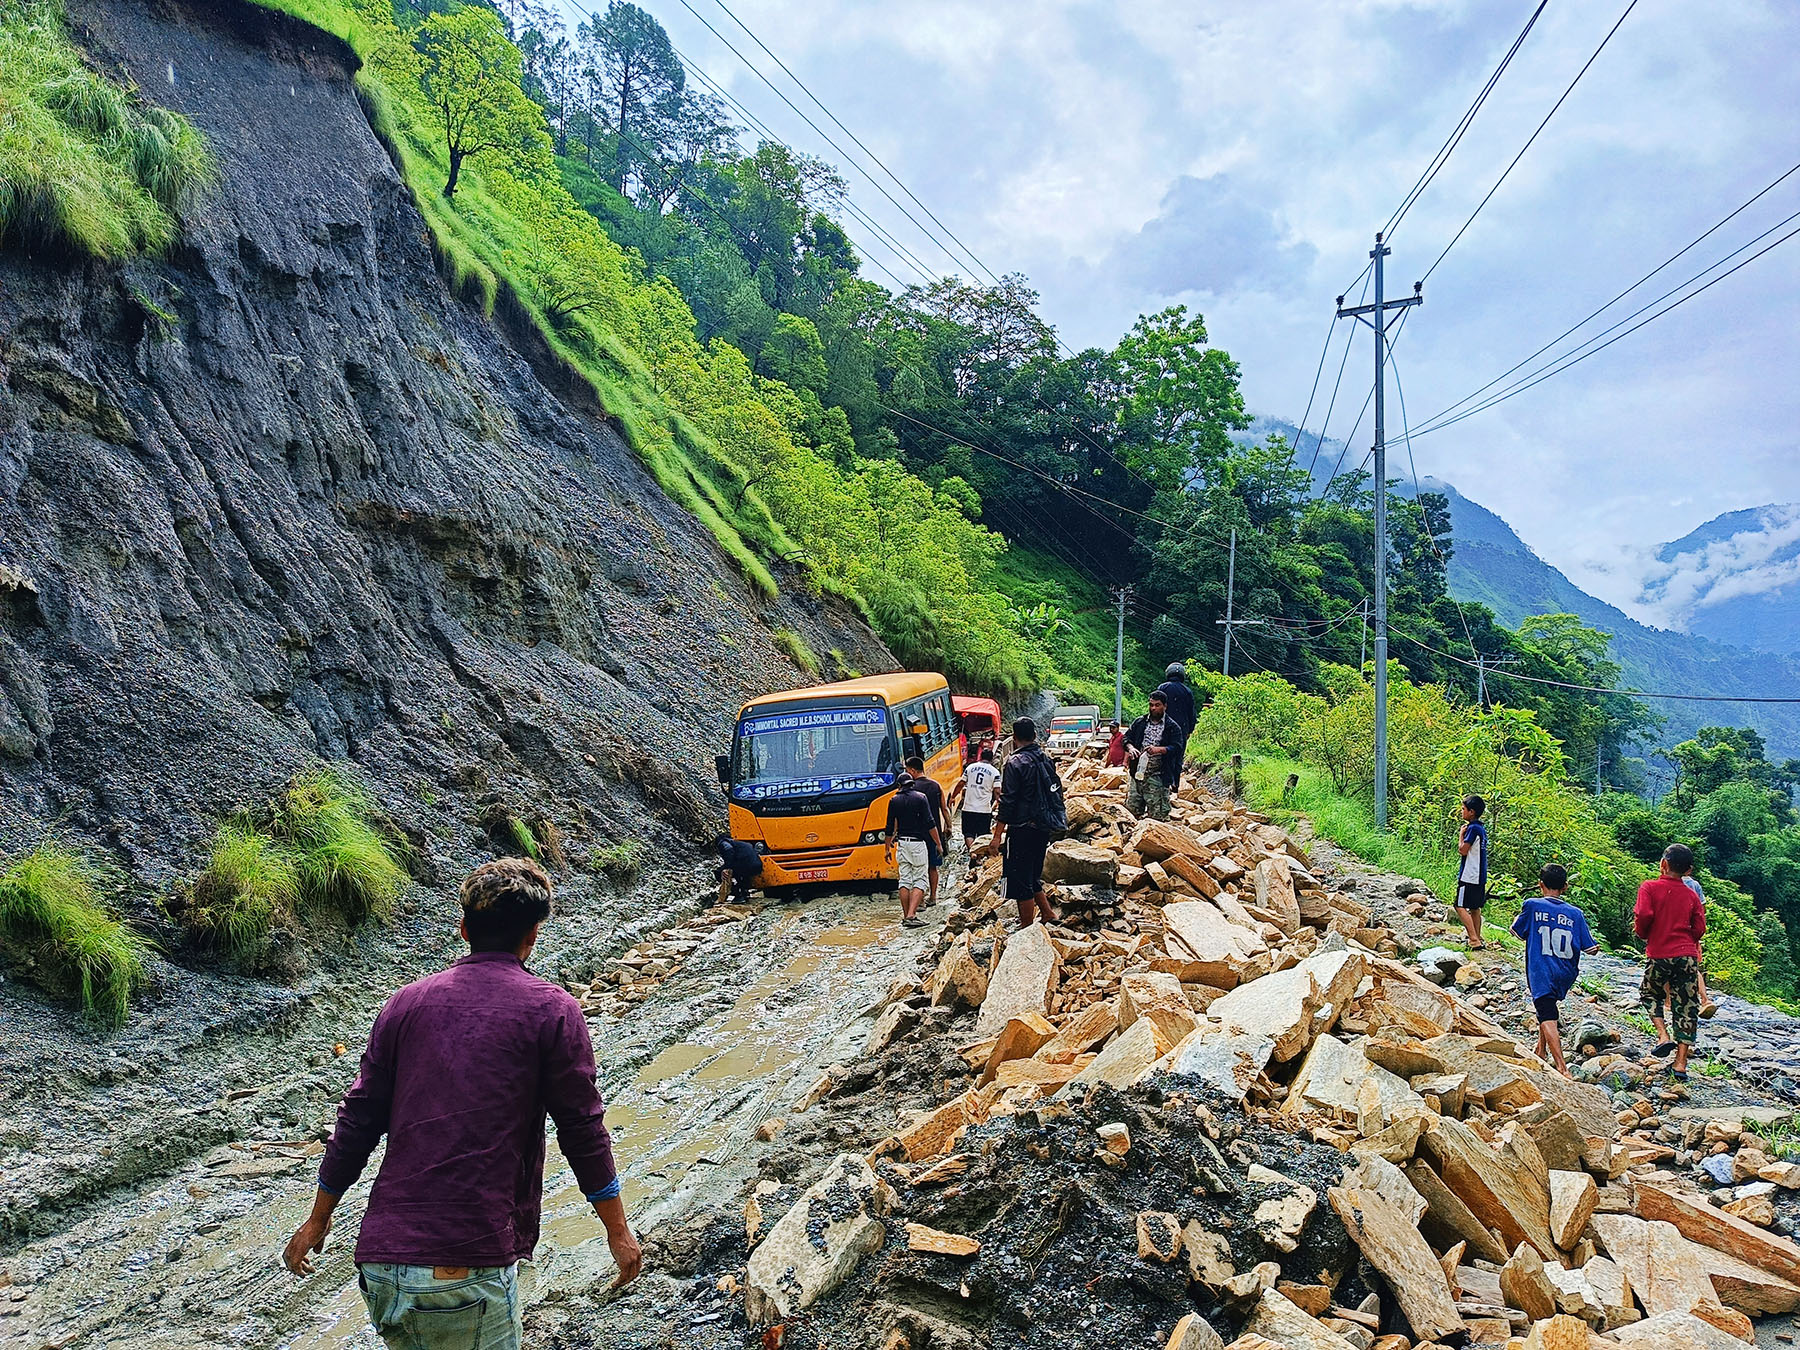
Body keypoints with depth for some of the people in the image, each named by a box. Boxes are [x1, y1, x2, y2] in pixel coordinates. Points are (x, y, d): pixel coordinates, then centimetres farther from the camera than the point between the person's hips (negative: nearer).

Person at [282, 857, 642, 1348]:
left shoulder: (406, 1003, 9)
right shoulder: (552, 1011, -3)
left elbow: (357, 1120, 11)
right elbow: (581, 1129, -1)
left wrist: (318, 1219, 23)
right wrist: (618, 1230, 9)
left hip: (382, 1259, 5)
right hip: (469, 1268, -5)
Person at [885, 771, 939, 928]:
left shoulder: (894, 800, 6)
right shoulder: (921, 797, -3)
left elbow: (890, 827, 8)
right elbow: (930, 824, -8)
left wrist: (888, 848, 18)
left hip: (901, 844, 3)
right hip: (918, 844, -3)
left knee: (904, 880, 10)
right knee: (920, 880, -2)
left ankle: (906, 915, 11)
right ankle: (911, 915, -15)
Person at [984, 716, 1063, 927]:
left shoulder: (1015, 762, -13)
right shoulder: (1046, 760, 8)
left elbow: (1007, 801, -16)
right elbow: (1057, 793, 17)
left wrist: (997, 836, -14)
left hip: (1023, 829, -8)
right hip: (1044, 829, 8)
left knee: (1021, 881, 1)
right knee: (1033, 877, 22)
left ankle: (1027, 929, 4)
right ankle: (1048, 914, 16)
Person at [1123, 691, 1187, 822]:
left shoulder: (1173, 727, 2)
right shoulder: (1139, 723, 14)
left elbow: (1177, 747, -8)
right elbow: (1127, 738, 15)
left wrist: (1159, 749, -25)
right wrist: (1130, 748, -8)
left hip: (1158, 776, -4)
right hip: (1137, 773, 4)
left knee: (1157, 814, -5)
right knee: (1132, 810, 4)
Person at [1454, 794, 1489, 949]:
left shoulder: (1473, 828, -17)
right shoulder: (1482, 828, 13)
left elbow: (1462, 850, -16)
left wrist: (1462, 834, -6)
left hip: (1469, 876, -10)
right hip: (1480, 876, 10)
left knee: (1461, 907, -8)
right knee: (1475, 908, 15)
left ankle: (1474, 940, -13)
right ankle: (1477, 939, 19)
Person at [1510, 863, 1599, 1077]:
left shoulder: (1532, 906, -6)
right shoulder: (1575, 913, 1)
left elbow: (1517, 931, 9)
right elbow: (1590, 948, 3)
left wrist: (1521, 913, 28)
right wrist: (1595, 947, 26)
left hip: (1541, 973, -5)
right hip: (1565, 975, 5)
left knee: (1548, 1017, -12)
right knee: (1549, 1008, 30)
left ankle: (1562, 1068, -25)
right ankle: (1541, 1051, 38)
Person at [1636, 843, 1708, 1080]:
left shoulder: (1649, 887, -4)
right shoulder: (1691, 895, 7)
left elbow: (1643, 915, -16)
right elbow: (1699, 929, 5)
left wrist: (1642, 933, 4)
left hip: (1659, 955, -2)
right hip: (1687, 956, 2)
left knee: (1649, 995, 22)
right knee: (1686, 1007, 6)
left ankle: (1664, 1036, 0)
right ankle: (1681, 1064, 3)